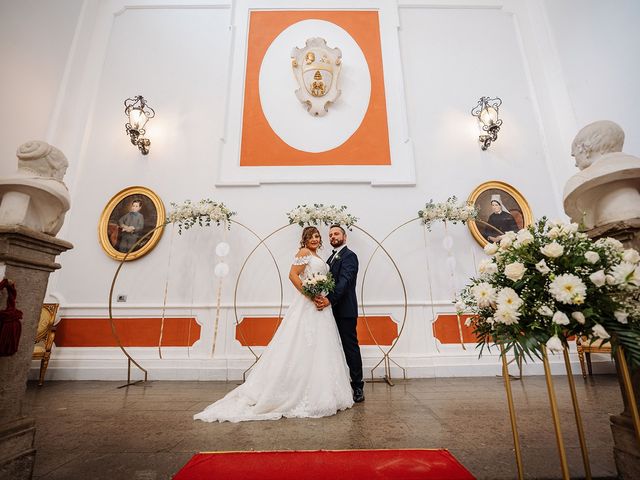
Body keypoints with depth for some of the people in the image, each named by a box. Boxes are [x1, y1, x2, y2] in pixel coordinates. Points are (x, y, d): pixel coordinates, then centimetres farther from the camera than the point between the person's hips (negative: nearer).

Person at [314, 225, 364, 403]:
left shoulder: (349, 256, -7)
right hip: (333, 310, 8)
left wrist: (329, 300, -30)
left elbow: (344, 281, -20)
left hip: (345, 311, -7)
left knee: (350, 348, 0)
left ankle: (357, 388, 12)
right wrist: (323, 298, -6)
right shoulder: (331, 258, 19)